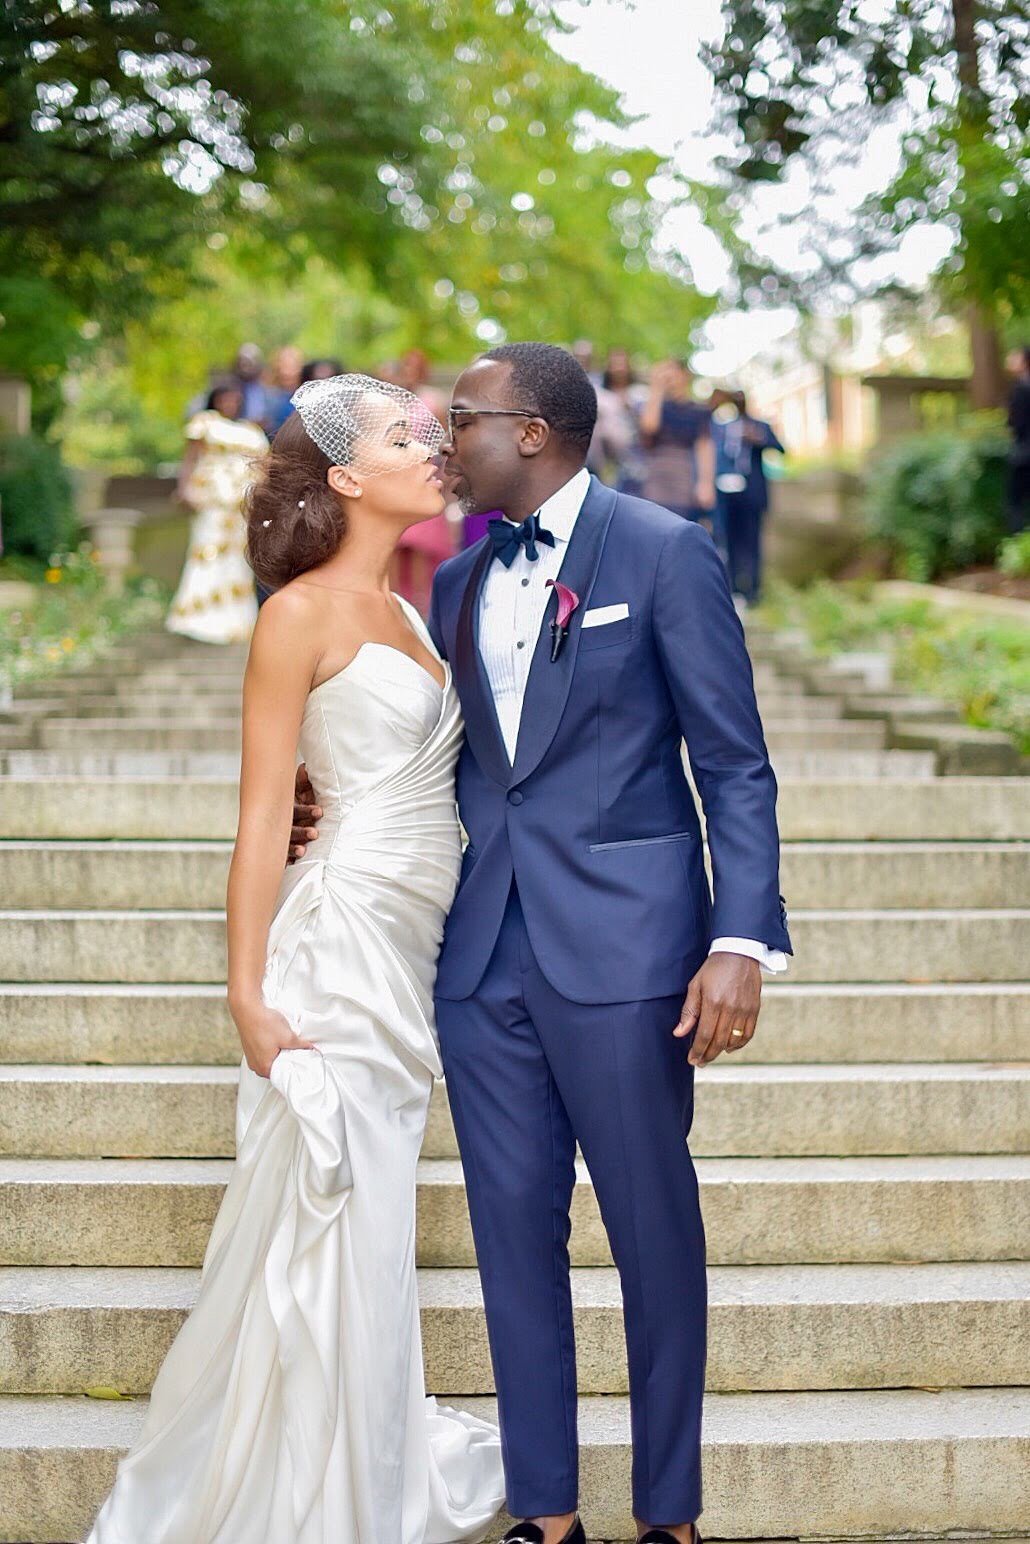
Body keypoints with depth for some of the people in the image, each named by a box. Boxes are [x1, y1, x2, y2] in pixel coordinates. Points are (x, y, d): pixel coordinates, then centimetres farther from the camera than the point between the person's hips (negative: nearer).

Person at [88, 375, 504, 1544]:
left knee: (369, 1219, 15)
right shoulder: (304, 614, -9)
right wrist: (249, 994, -15)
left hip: (415, 946, 8)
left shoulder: (405, 614, 15)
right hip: (344, 933, -8)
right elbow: (264, 813, -12)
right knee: (332, 1226, -2)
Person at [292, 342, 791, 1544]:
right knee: (514, 1230, 10)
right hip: (484, 950, 6)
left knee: (654, 1230, 5)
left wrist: (741, 942, -16)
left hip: (620, 946, -5)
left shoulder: (662, 551, -5)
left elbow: (735, 765, -7)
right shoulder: (456, 583, 13)